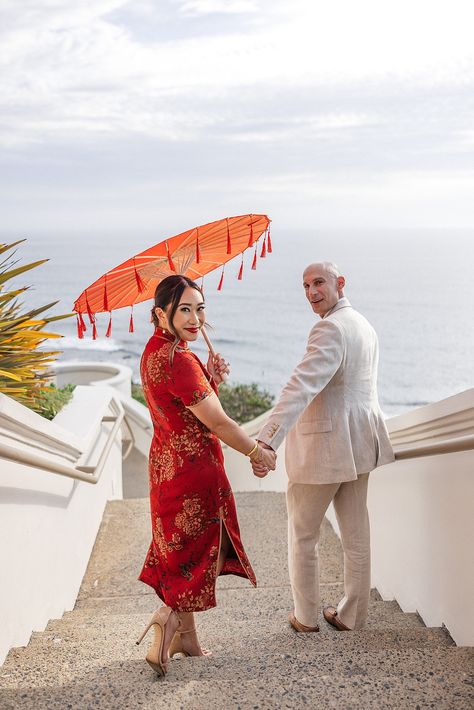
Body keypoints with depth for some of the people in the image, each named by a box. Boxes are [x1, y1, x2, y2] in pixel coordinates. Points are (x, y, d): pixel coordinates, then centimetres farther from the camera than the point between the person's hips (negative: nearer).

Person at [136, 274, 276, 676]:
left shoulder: (155, 351, 7)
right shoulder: (177, 359, -24)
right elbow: (217, 423, -21)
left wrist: (211, 380, -2)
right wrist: (260, 453, -8)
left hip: (167, 464, 10)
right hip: (194, 468, -10)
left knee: (183, 549, 18)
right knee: (207, 550, 5)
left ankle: (185, 636, 29)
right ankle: (170, 618, -7)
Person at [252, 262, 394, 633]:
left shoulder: (330, 329, -20)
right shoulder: (364, 325, 12)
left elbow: (301, 387, -33)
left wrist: (266, 442, -42)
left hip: (324, 445, -9)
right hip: (360, 441, 9)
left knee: (302, 533, 8)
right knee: (356, 533, 14)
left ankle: (306, 617, 19)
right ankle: (352, 614, 25)